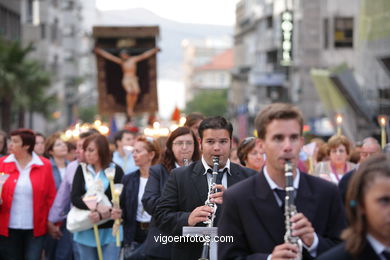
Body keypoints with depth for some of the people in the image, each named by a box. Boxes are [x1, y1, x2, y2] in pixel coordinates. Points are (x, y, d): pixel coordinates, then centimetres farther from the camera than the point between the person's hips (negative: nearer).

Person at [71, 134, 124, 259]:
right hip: (86, 231, 3)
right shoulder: (81, 170, 5)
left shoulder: (116, 171, -2)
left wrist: (101, 214, -22)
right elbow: (75, 198, -5)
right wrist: (96, 206, -21)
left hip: (110, 231, -2)